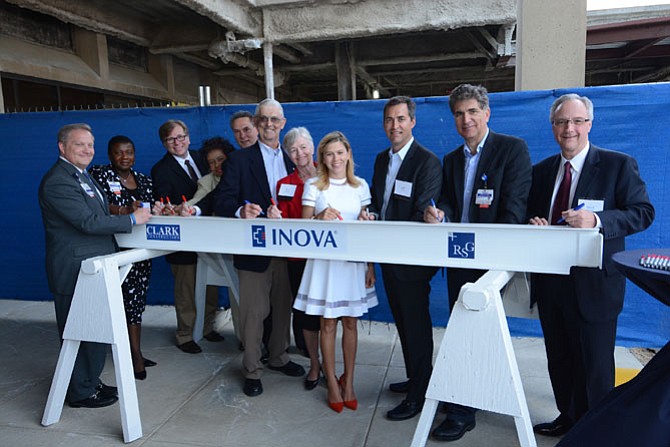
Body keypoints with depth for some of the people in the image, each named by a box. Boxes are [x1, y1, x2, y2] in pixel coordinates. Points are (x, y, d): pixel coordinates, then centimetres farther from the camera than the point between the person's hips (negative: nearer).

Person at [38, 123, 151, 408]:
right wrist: (132, 219, -16)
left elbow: (98, 214, 21)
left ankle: (91, 382, 34)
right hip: (76, 271, -10)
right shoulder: (57, 182, -19)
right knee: (80, 333, 3)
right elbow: (89, 222, -24)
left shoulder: (81, 175, 15)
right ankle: (82, 393, 18)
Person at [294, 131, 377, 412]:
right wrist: (320, 217, -22)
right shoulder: (313, 185, 0)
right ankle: (332, 384, 19)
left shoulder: (360, 186, 5)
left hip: (353, 260, 2)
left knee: (350, 323, 8)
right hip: (324, 259, -1)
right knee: (328, 324, 5)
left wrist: (371, 266, 3)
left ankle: (348, 382, 23)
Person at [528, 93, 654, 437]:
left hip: (594, 282, -5)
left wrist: (597, 220, -24)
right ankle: (568, 418, 37)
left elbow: (643, 212, -9)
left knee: (594, 364, 5)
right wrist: (534, 223, -6)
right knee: (559, 359, 18)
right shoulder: (541, 171, 11)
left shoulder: (618, 165, -3)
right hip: (550, 279, 5)